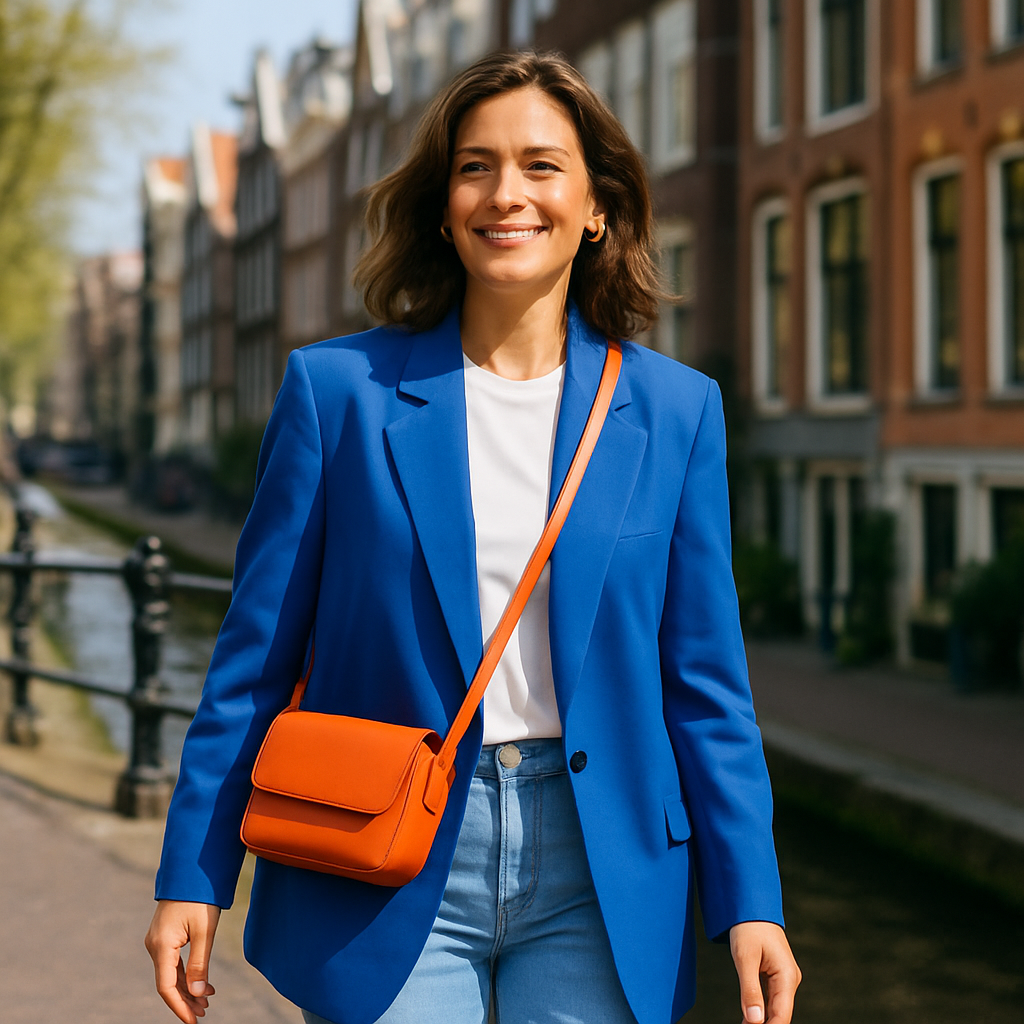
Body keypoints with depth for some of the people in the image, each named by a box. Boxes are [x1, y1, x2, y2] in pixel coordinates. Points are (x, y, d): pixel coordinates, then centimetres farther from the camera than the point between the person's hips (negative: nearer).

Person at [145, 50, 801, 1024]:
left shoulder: (675, 409, 4)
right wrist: (192, 878, 1)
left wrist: (749, 905, 0)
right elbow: (253, 657, 2)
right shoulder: (338, 387, -1)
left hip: (597, 880, 2)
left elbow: (704, 685, 5)